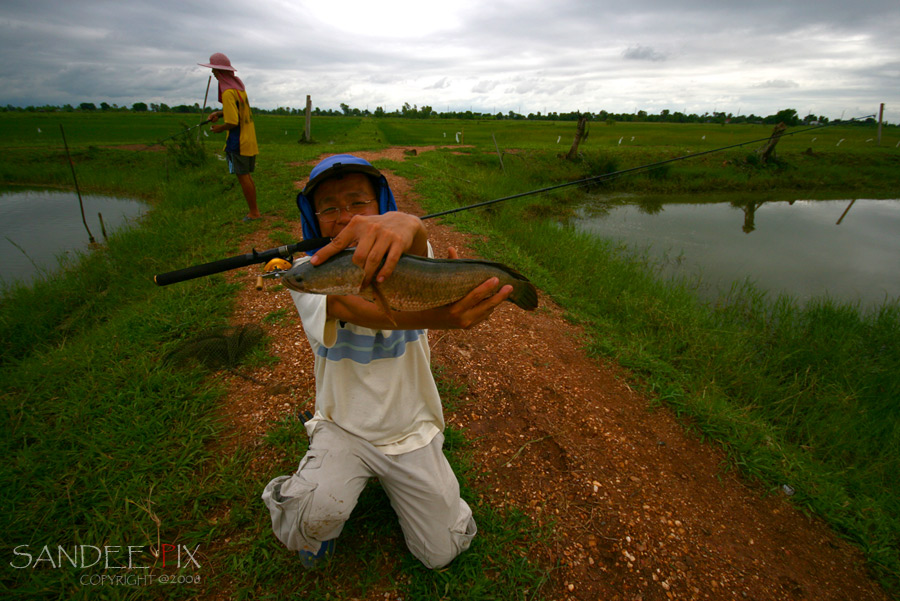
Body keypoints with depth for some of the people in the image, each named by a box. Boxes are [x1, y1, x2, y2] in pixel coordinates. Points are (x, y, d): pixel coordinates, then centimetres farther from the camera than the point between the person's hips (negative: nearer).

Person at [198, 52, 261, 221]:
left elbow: (233, 122, -21)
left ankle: (254, 212, 3)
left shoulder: (228, 93, -17)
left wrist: (219, 128, -3)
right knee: (247, 176, 13)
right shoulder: (238, 85, 11)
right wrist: (219, 113, 12)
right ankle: (254, 210, 18)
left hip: (238, 142, -9)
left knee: (242, 177, -2)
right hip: (249, 139, 9)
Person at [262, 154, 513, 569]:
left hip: (412, 429, 1)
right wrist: (443, 317, -53)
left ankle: (390, 481, 32)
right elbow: (356, 310, -35)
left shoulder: (401, 258, -8)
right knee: (314, 514, -28)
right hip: (343, 427, -1)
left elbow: (419, 251, -35)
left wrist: (406, 225, -61)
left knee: (441, 553, 5)